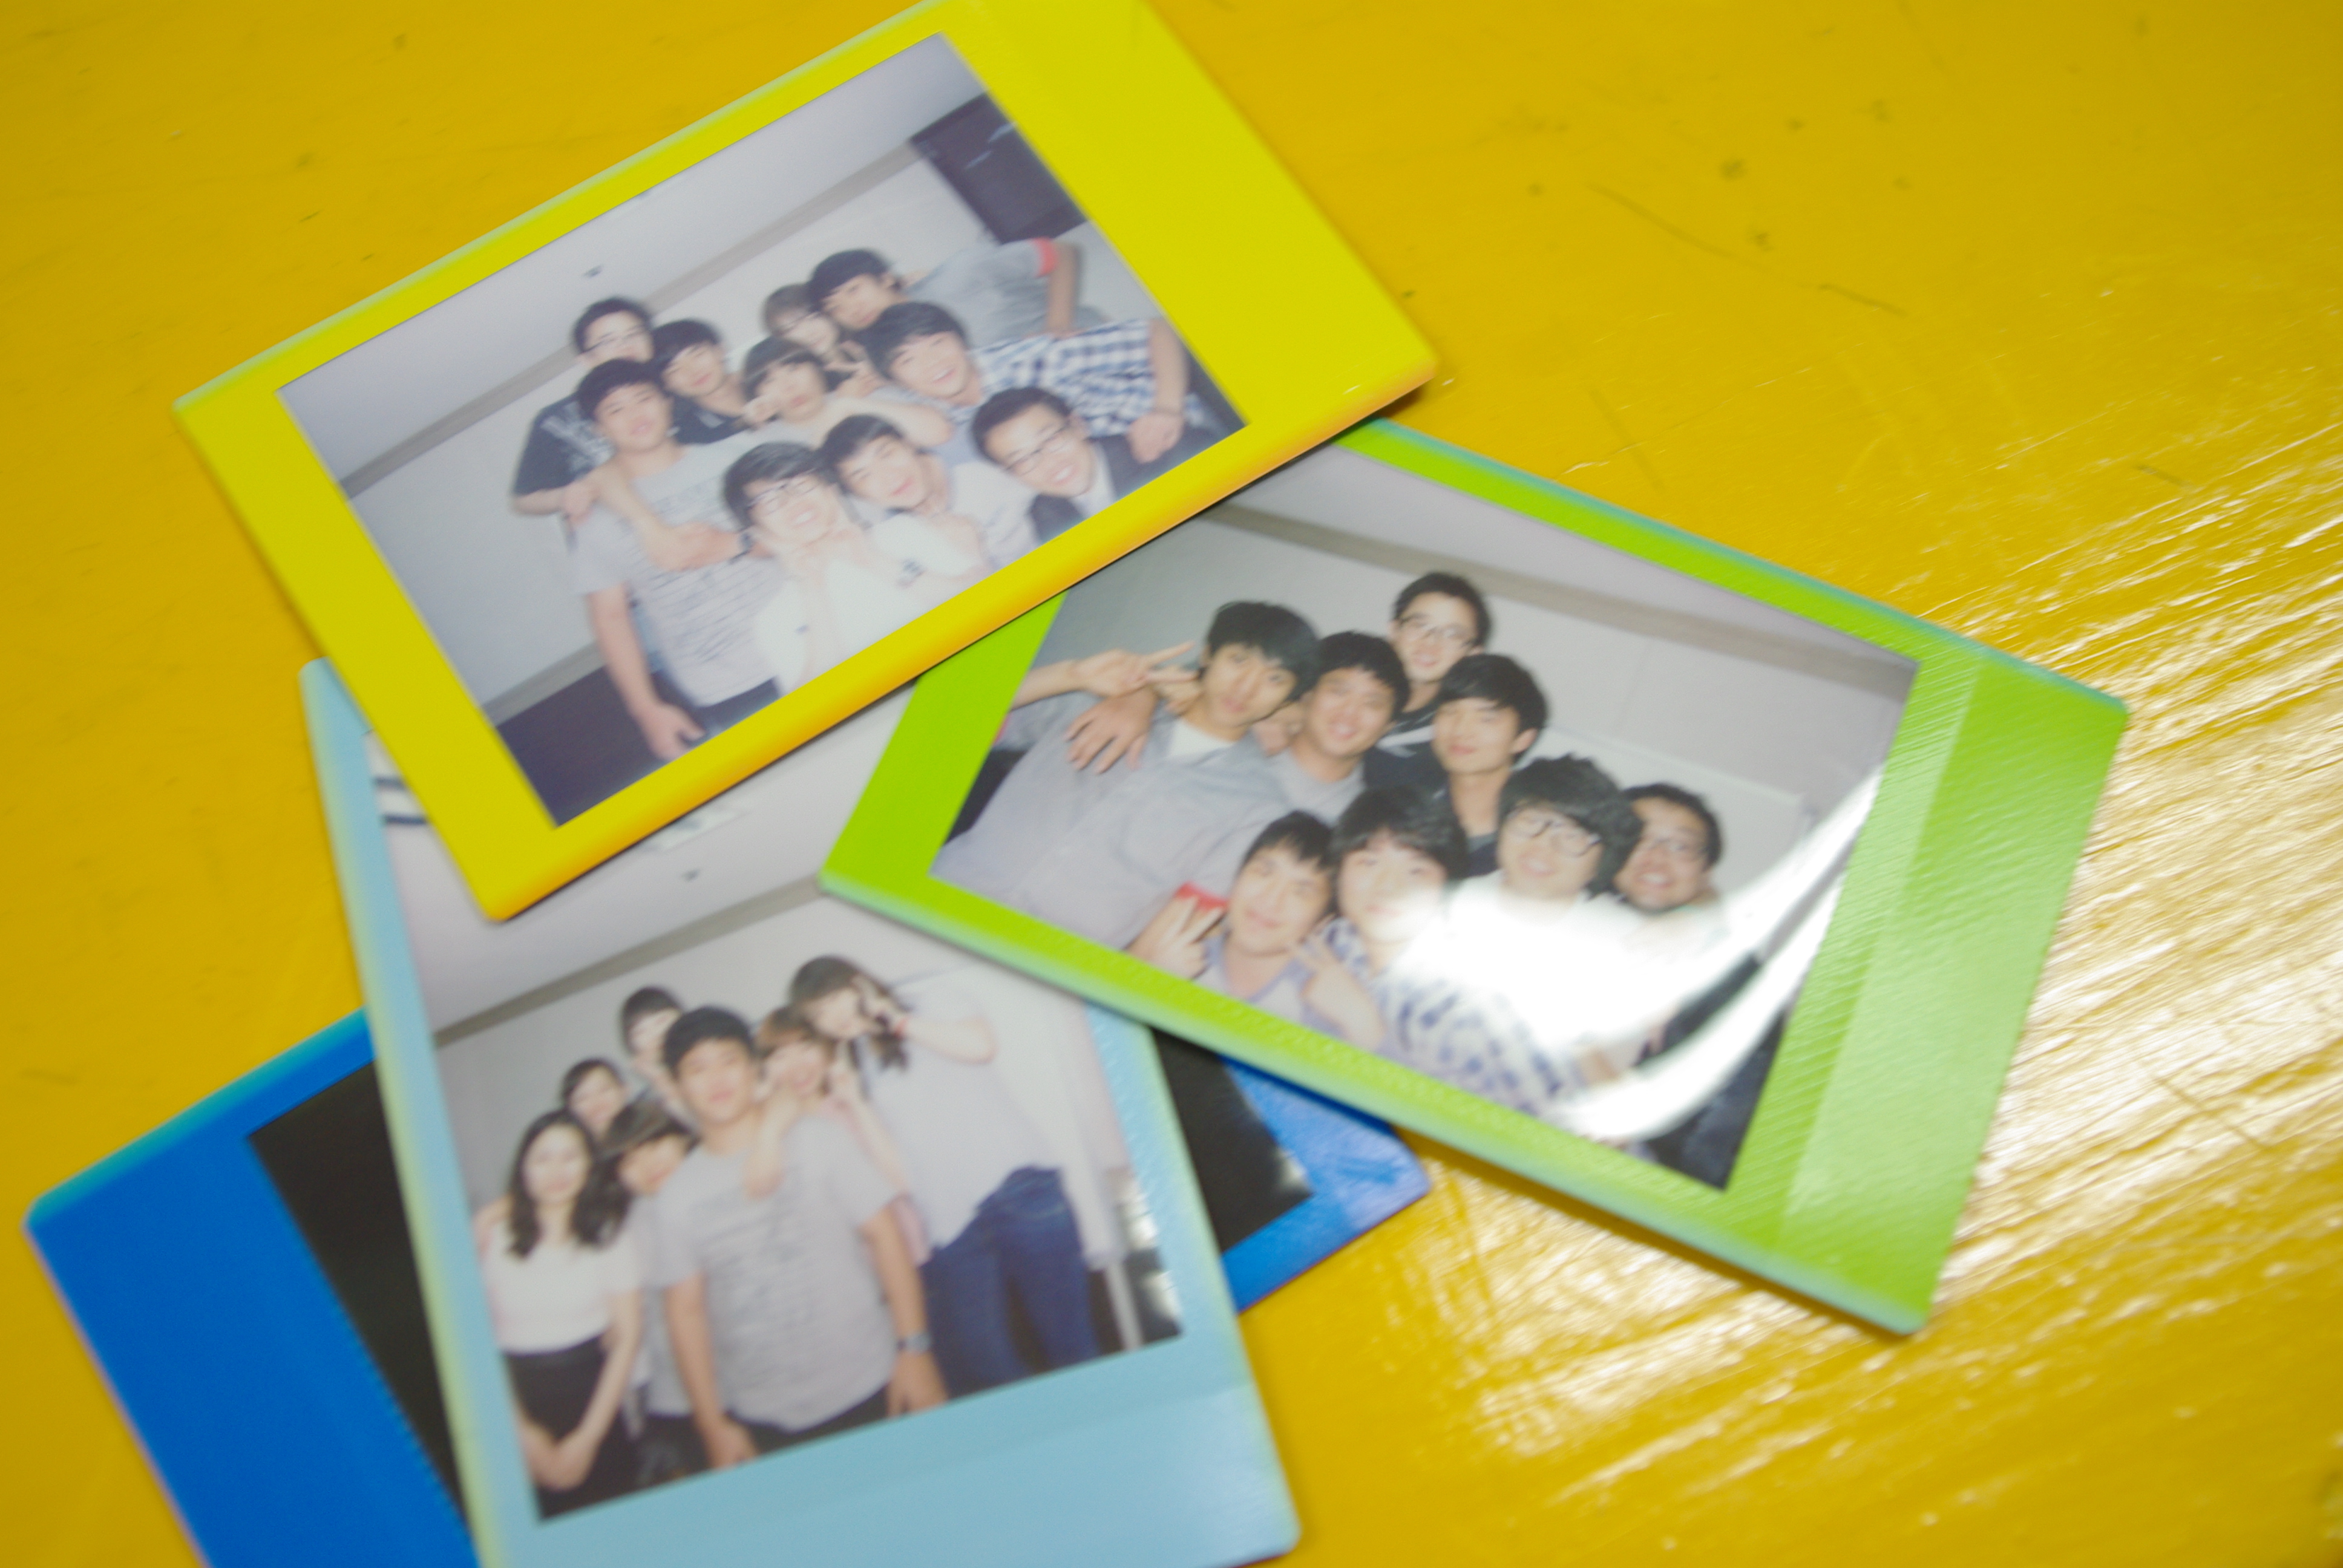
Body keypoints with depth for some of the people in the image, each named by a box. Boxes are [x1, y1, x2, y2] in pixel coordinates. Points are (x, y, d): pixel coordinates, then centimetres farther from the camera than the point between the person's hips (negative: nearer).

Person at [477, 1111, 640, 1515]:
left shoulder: (610, 1233, 0)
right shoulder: (493, 1236, -1)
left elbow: (628, 1335, 0)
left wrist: (588, 1437, -5)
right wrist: (523, 1433, -9)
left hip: (595, 1396, 0)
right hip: (521, 1402, 0)